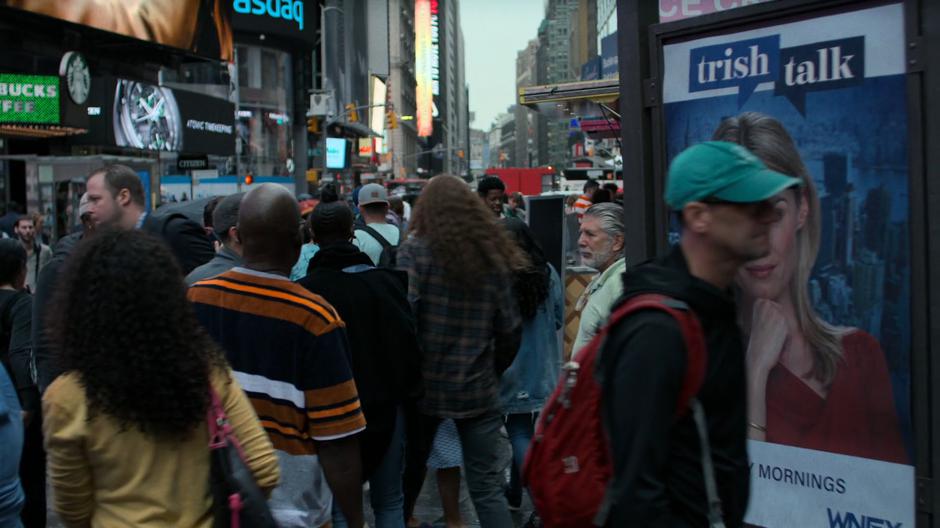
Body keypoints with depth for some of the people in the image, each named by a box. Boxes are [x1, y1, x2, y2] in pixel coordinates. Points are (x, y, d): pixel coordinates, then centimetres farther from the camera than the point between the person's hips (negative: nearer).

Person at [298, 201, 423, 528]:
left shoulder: (305, 290, -12)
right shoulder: (388, 281, -5)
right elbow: (409, 341, -4)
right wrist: (409, 390, 8)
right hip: (387, 407, 2)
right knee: (389, 502, 14)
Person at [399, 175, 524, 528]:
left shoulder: (416, 251, -7)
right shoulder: (494, 257, 3)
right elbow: (510, 331, 4)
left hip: (424, 384, -1)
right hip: (479, 391, 2)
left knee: (410, 473, 17)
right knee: (487, 487, 6)